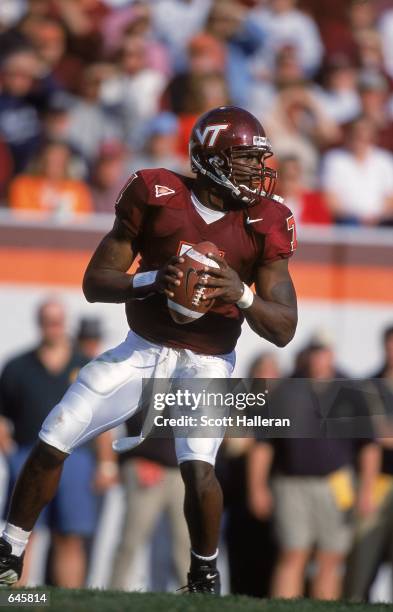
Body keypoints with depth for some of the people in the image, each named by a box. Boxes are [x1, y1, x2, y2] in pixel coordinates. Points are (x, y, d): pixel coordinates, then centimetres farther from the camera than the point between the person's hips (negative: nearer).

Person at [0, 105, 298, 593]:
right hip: (142, 351, 2)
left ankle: (205, 576, 0)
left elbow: (284, 329, -9)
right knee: (51, 444, -3)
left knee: (198, 467, -25)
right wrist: (152, 281, -26)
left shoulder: (262, 223, -9)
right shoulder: (156, 197, -10)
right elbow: (95, 282, -8)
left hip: (207, 364, -2)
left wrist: (242, 296, -28)